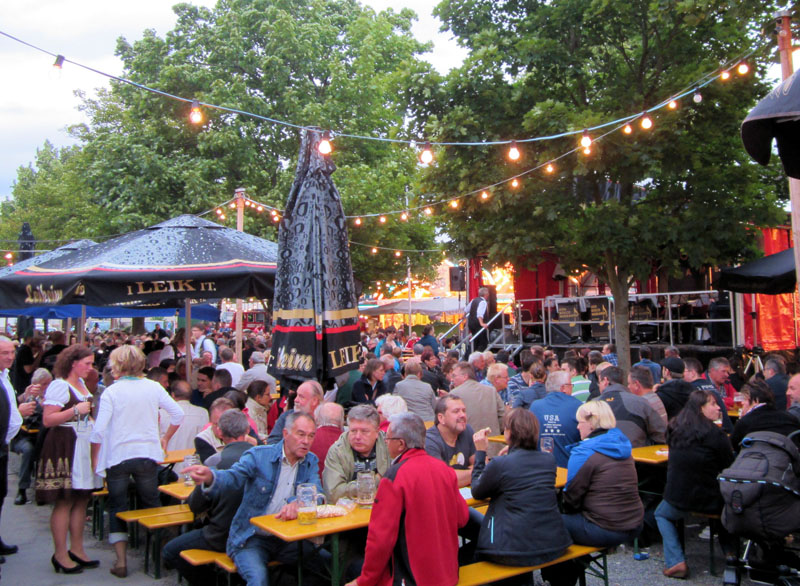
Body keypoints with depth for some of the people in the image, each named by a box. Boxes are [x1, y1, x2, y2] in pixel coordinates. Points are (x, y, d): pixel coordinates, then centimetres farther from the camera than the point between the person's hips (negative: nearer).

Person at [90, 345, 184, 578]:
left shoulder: (111, 392, -9)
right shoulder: (153, 388, 0)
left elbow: (99, 430, -13)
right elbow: (178, 414, 2)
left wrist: (94, 458, 0)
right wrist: (165, 438, 16)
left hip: (117, 456, -2)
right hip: (148, 454, 2)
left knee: (117, 508, 9)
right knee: (151, 505, 16)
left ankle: (121, 561, 7)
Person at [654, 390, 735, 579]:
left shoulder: (675, 429, 0)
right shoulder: (715, 434, -14)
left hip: (677, 498, 2)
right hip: (710, 500, -1)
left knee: (661, 514, 30)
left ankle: (675, 562, 13)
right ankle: (731, 551, 27)